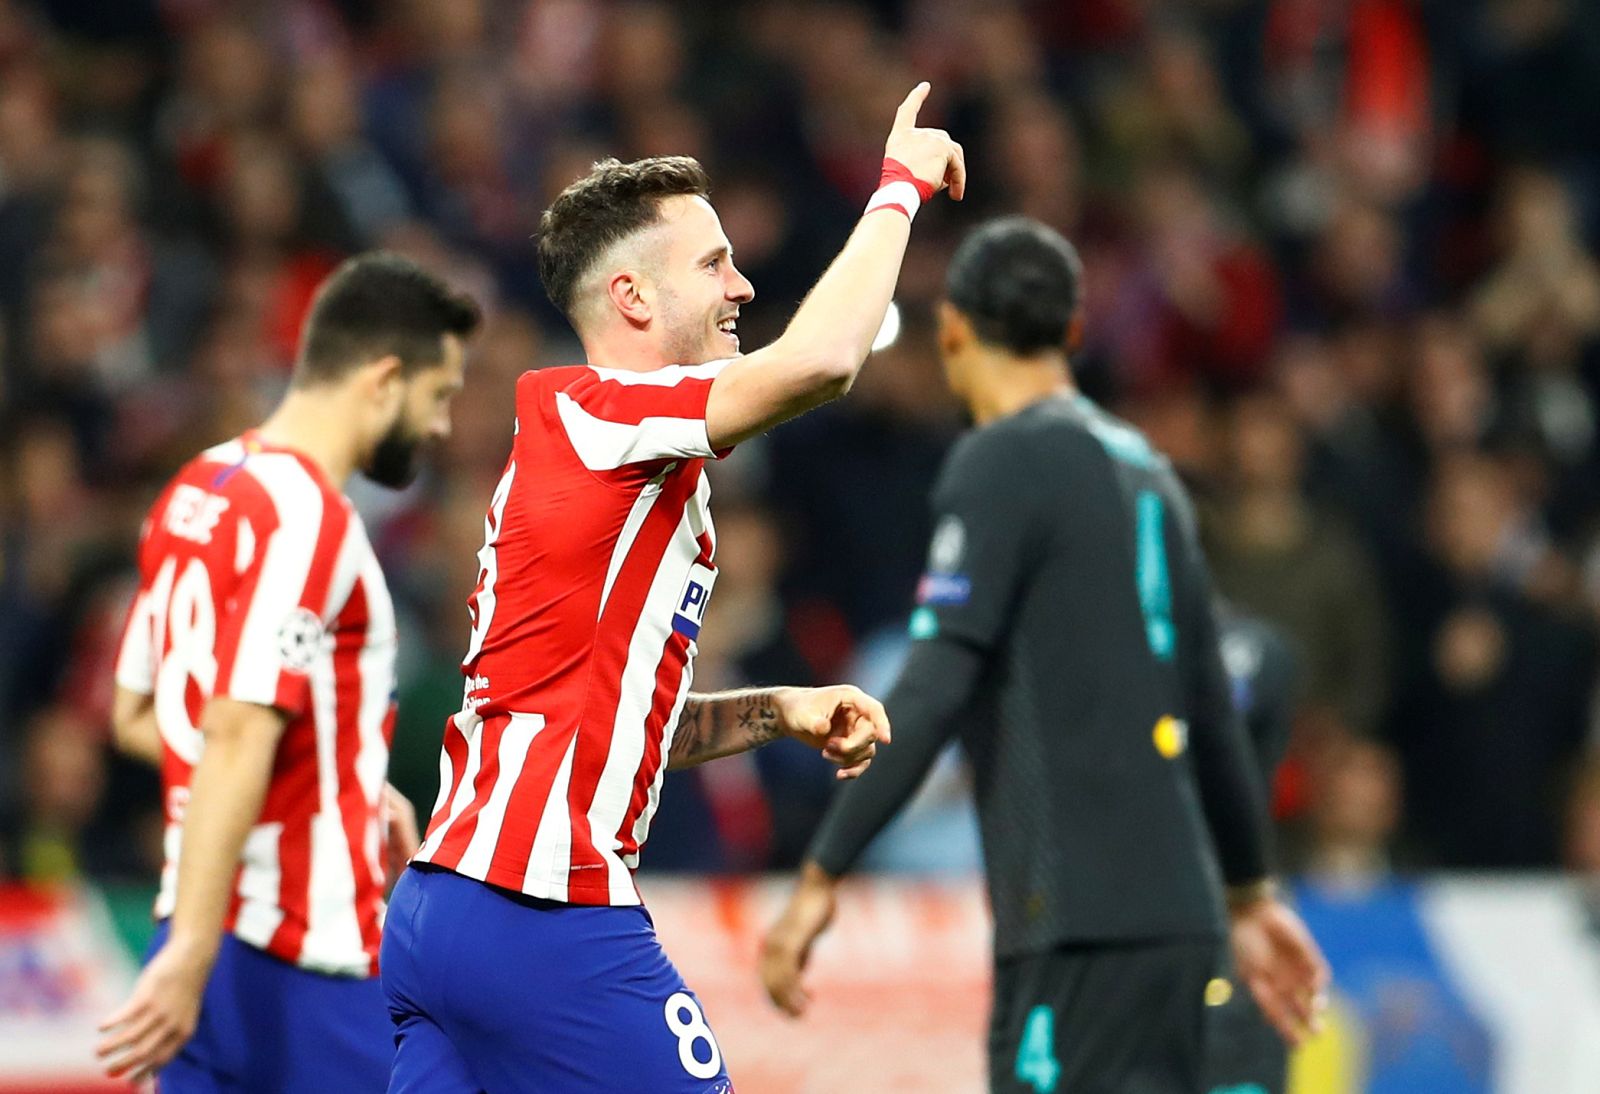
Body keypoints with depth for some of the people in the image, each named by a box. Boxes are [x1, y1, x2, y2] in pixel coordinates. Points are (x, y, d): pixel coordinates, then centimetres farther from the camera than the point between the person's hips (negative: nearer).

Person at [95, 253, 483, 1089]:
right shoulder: (309, 520, -15)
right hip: (306, 962, -9)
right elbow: (236, 741, -23)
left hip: (213, 940, 9)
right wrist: (191, 955, -27)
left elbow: (136, 716, 22)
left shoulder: (198, 492, 13)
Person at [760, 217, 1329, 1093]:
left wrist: (819, 879, -16)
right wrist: (1249, 897, 32)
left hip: (1080, 919, -8)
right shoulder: (1144, 469, 18)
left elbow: (932, 693, -16)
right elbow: (1212, 715, 23)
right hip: (1174, 913, 8)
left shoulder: (1002, 463, -5)